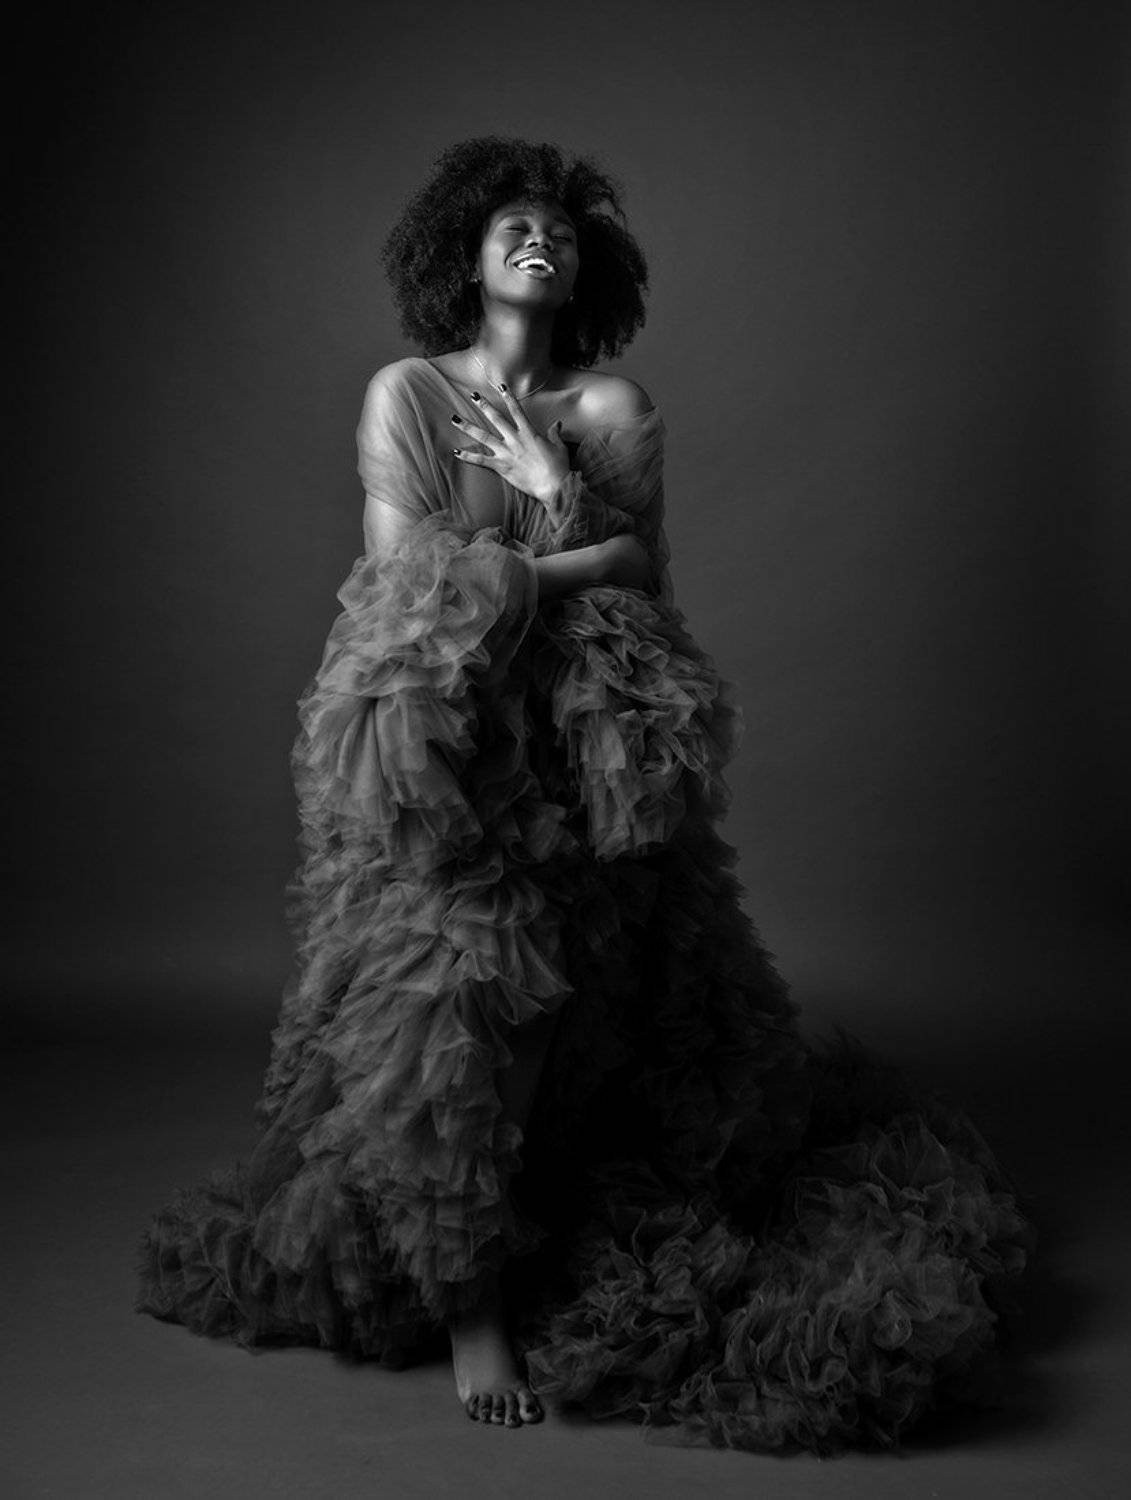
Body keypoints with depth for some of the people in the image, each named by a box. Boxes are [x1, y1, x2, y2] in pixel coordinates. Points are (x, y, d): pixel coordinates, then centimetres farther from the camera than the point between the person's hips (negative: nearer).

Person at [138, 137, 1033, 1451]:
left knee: (618, 1022, 1)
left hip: (586, 752, 3)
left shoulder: (612, 405, 8)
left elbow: (643, 577, 0)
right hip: (443, 756, -2)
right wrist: (572, 564, -6)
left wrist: (551, 494, -11)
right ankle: (469, 1310, -4)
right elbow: (408, 578, -7)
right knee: (453, 1002, -15)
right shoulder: (406, 392, 3)